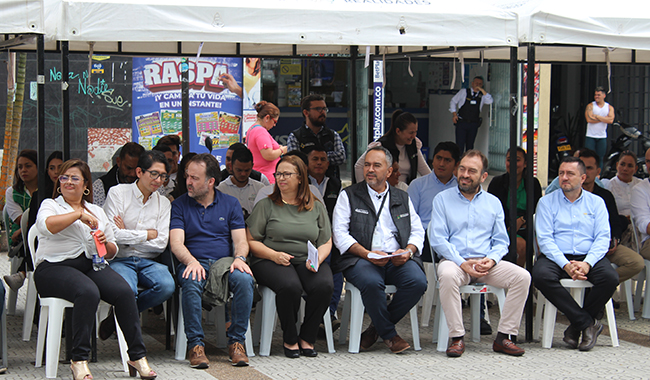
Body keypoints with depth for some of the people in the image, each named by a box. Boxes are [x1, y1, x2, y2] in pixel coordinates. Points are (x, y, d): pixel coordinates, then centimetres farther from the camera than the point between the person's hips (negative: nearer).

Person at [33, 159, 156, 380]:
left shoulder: (97, 211, 25)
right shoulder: (50, 205, 13)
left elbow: (112, 252, 24)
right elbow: (46, 225, -14)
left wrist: (105, 244, 1)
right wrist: (79, 215, -14)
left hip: (92, 266, 4)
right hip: (55, 267, -4)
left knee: (124, 291, -27)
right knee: (88, 292, -37)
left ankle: (137, 357, -23)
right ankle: (79, 361, -33)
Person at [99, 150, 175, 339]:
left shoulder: (163, 203, 13)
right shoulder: (117, 193, 2)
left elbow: (161, 244, 2)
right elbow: (112, 235, -9)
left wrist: (127, 235, -5)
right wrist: (148, 234, -3)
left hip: (148, 261, 4)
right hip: (120, 260, -4)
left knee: (167, 286, -29)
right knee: (127, 290, -37)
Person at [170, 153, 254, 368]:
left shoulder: (230, 204, 14)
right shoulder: (179, 205, 9)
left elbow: (240, 240, 7)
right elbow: (176, 243, -3)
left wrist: (239, 258, -17)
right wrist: (192, 261, -24)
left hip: (225, 260, 1)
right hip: (193, 262, -1)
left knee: (244, 279, -32)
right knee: (191, 283, -37)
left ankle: (236, 342, -22)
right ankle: (195, 344, -29)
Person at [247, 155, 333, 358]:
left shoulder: (316, 207, 15)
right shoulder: (266, 206, 9)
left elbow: (326, 243, 13)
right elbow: (251, 241, 4)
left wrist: (317, 259, -9)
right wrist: (274, 255, -13)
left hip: (307, 262, 2)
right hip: (271, 261, -2)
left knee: (324, 285, -31)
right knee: (290, 286, -36)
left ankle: (307, 338, -10)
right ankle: (289, 339, -13)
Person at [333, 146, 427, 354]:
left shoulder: (402, 198, 22)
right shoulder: (348, 196, 11)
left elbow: (417, 231, 17)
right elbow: (340, 234, 0)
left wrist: (408, 251, -6)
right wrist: (367, 254, -14)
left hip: (397, 260, 3)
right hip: (360, 259, -3)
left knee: (418, 282, -28)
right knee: (372, 282, -37)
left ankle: (376, 328, -7)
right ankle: (389, 334, -12)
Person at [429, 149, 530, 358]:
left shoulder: (493, 202, 17)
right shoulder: (442, 199, 8)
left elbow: (501, 241, 14)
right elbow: (437, 239, -2)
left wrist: (492, 259, -10)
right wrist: (462, 263, -15)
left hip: (486, 264, 3)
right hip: (454, 260, -3)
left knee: (522, 276, -22)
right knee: (448, 275, -38)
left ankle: (505, 336, -17)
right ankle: (457, 337, -28)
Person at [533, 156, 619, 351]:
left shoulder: (596, 202, 13)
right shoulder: (547, 202, 9)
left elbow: (602, 238, 2)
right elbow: (544, 239, -2)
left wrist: (587, 263, -17)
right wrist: (565, 264, -18)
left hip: (588, 257, 1)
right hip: (556, 257, -1)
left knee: (610, 278, -30)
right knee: (541, 275, -34)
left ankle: (576, 326, -13)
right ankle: (588, 323, -24)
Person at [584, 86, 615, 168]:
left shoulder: (609, 107, 7)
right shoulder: (590, 106, 1)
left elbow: (610, 120, -10)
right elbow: (589, 119, -15)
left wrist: (597, 116, -13)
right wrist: (604, 118, -10)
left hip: (602, 137, 2)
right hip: (590, 136, -2)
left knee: (600, 158, 5)